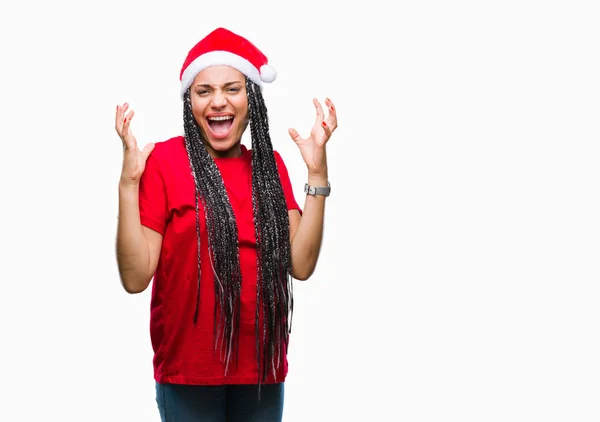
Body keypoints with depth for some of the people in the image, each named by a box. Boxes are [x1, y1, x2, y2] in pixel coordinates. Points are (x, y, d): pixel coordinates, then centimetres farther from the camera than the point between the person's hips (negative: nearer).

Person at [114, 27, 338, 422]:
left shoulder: (270, 164, 5)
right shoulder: (164, 160, -8)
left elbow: (300, 264, -5)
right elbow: (135, 277, -13)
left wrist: (317, 172, -9)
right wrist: (129, 181, -21)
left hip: (261, 363, 4)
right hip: (189, 366, -4)